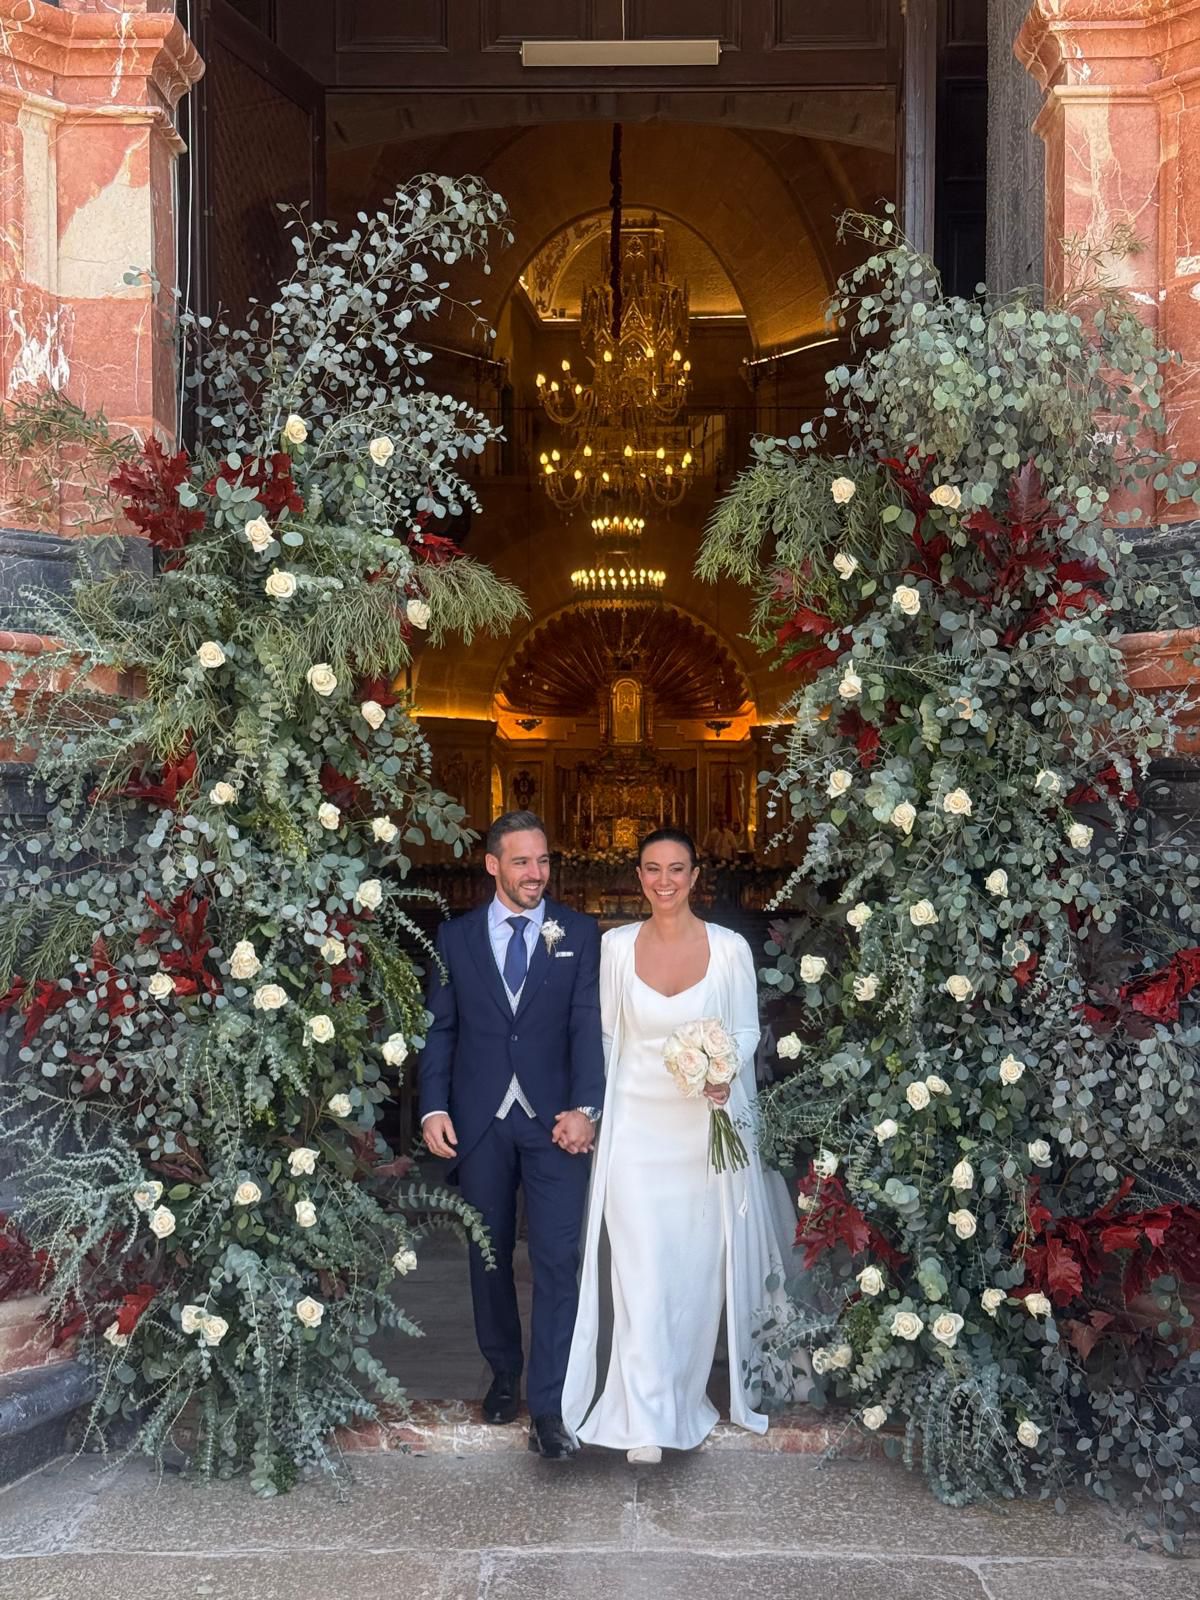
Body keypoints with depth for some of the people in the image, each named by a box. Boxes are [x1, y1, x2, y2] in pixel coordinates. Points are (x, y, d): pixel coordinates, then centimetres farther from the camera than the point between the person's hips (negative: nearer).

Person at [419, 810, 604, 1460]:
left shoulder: (579, 933, 2)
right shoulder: (455, 936, 6)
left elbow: (587, 1025, -4)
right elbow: (439, 1028, 6)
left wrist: (583, 1107, -15)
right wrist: (433, 1108, -4)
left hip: (554, 1118, -2)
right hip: (479, 1120, 2)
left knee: (557, 1258, -5)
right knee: (489, 1255, 14)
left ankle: (549, 1406, 4)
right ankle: (504, 1373, 34)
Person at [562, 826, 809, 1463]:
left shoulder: (730, 948, -5)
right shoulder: (616, 945, -1)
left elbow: (746, 1031, 1)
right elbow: (605, 1033, 7)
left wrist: (725, 1074, -19)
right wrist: (589, 1109, 6)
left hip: (707, 1124, 0)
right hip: (635, 1124, 0)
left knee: (702, 1263, 11)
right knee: (640, 1270, -3)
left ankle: (683, 1390, 36)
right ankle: (646, 1418, 7)